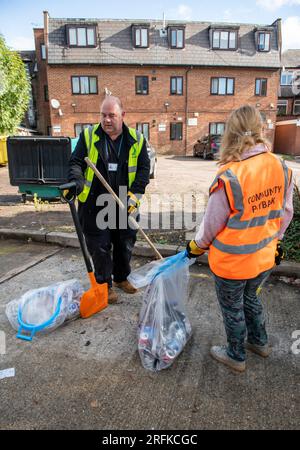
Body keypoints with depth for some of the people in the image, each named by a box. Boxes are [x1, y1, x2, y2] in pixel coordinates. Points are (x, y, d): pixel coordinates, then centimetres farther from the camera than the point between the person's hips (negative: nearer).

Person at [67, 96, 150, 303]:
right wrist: (76, 181, -22)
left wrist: (135, 194, -11)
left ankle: (121, 278, 38)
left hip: (125, 205, 2)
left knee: (125, 245, 15)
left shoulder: (136, 139, 1)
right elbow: (76, 162, 0)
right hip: (95, 204, -1)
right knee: (99, 247, 6)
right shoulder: (89, 136, -1)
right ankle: (105, 284, 25)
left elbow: (144, 169, 2)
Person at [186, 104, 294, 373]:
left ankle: (236, 356, 41)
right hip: (264, 258, 6)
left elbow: (212, 224, -16)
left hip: (232, 262, -6)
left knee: (233, 309, 18)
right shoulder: (281, 168, -8)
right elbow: (285, 213, 4)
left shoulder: (229, 177, -27)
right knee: (251, 298, 30)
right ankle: (260, 342, 52)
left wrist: (197, 246, 3)